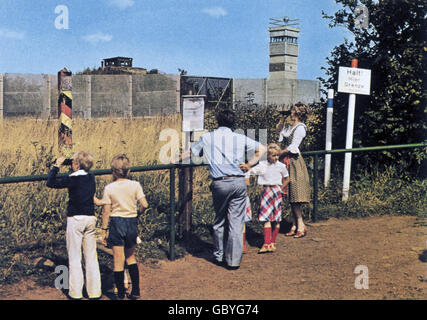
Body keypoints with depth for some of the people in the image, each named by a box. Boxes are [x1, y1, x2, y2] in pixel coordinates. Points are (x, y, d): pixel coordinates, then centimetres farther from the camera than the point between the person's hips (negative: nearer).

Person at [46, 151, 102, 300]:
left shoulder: (72, 179, -11)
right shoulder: (91, 178, 5)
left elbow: (50, 182, -2)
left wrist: (56, 166, 6)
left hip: (75, 220, -5)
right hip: (90, 218, 5)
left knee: (74, 258, 3)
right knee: (91, 257, 9)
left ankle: (76, 292, 5)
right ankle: (94, 292, 11)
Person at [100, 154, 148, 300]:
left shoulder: (109, 188, -7)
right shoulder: (135, 185, -5)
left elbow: (106, 211, -5)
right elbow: (144, 204, -10)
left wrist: (104, 230, 2)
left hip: (116, 223, -2)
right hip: (132, 222, 2)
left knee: (118, 260, 4)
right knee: (131, 257, 19)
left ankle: (120, 294, 10)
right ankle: (135, 291, 17)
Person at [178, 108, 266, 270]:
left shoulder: (207, 137, 9)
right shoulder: (240, 138, 8)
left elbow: (190, 152, 23)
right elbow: (261, 149, 12)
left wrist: (176, 159, 39)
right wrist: (249, 165, 14)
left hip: (220, 184, 0)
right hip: (238, 182, 0)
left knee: (219, 221, 16)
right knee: (236, 222, 4)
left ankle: (219, 256, 25)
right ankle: (233, 260, 6)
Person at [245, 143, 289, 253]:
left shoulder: (281, 166, 2)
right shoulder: (262, 165, 0)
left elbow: (287, 179, 14)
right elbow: (250, 172, 3)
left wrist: (280, 189, 9)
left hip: (276, 191, 1)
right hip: (266, 192, -1)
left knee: (276, 219, 3)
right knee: (266, 219, -8)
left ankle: (272, 242, 13)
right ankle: (267, 243, -11)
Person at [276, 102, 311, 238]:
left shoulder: (300, 128, -11)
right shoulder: (291, 128, 15)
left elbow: (292, 147, -16)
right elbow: (279, 130, 31)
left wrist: (278, 154, -7)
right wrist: (283, 118, 16)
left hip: (295, 162, -9)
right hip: (289, 162, 9)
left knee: (295, 196, -9)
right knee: (291, 196, 7)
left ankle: (301, 225, -5)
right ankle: (295, 226, 10)